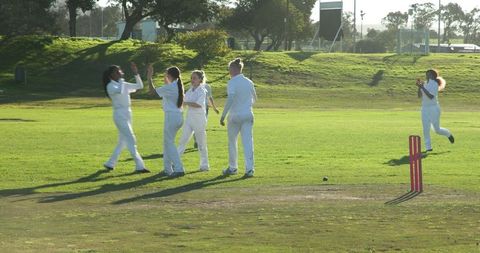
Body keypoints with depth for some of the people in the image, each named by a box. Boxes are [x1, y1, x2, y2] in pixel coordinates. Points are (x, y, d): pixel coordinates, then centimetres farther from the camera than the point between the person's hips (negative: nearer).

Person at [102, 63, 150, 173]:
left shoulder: (124, 84, 12)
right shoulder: (110, 86, -9)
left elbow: (139, 86, 13)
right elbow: (119, 91, -31)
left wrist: (136, 73, 3)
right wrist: (121, 80, -15)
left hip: (127, 114, 8)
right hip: (120, 115, -8)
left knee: (123, 142, 13)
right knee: (131, 140, -12)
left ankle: (110, 164, 23)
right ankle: (139, 166, -13)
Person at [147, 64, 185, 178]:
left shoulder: (169, 88, -15)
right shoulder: (178, 86, 9)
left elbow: (152, 91, -13)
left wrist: (149, 77, -5)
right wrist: (167, 82, 37)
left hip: (171, 116, -9)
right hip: (179, 116, 9)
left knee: (169, 143, -5)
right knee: (167, 142, 17)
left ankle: (179, 169, -13)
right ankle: (168, 168, 20)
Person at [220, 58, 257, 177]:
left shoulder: (232, 82, -11)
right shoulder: (249, 82, 7)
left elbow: (230, 99, -23)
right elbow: (254, 99, 19)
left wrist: (223, 116, -20)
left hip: (235, 115, -4)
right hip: (248, 115, 4)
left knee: (232, 142, 12)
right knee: (248, 142, 1)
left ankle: (232, 168, 21)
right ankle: (249, 169, -7)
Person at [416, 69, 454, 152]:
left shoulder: (435, 84, -14)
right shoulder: (425, 84, 9)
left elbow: (431, 97, -25)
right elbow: (420, 96, 8)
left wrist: (422, 87, -27)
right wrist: (419, 86, -6)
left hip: (434, 108, -6)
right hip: (425, 108, 6)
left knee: (437, 130, -1)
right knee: (426, 129, -2)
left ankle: (448, 134, 29)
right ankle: (428, 147, 3)